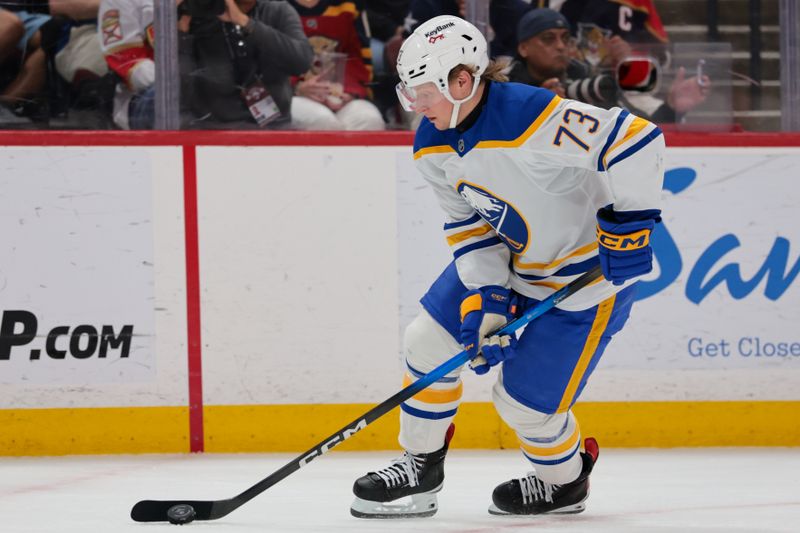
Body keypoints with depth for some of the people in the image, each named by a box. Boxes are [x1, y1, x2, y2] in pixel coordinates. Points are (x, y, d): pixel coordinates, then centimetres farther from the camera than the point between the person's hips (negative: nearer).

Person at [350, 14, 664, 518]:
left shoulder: (534, 118, -34)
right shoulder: (433, 147, -7)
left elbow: (637, 140, -34)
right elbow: (469, 225, 0)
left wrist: (632, 222, -29)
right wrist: (484, 297, -12)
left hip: (592, 267, -8)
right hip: (507, 256, 8)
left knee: (524, 400, -4)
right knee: (430, 340, 3)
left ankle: (565, 482, 27)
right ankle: (421, 467, 21)